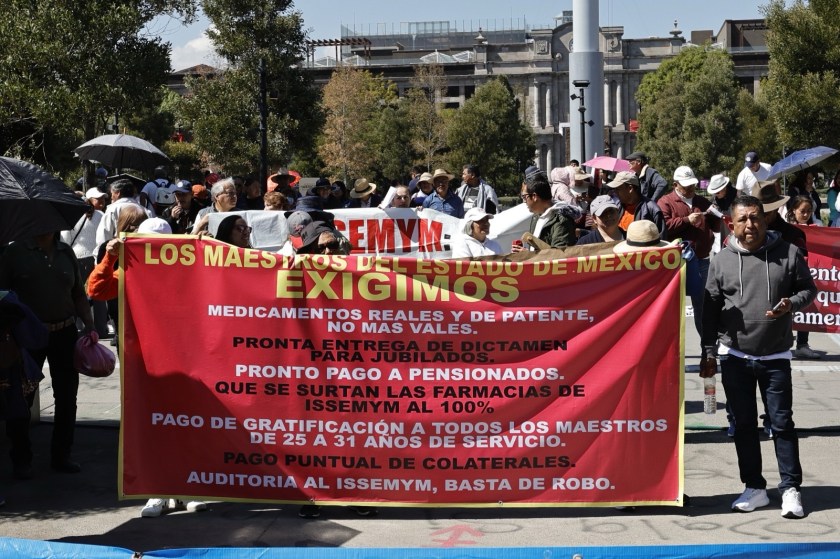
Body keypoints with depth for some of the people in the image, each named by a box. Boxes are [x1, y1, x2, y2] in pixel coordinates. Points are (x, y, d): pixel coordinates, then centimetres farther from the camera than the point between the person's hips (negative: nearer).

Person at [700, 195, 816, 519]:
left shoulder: (787, 253, -3)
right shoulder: (722, 260, 0)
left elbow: (808, 290, 6)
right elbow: (711, 310, 4)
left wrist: (791, 304, -17)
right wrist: (709, 353, 3)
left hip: (775, 357, -1)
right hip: (734, 356, 2)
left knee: (782, 422, 1)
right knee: (744, 423, 8)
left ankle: (790, 489, 10)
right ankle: (754, 487, 18)